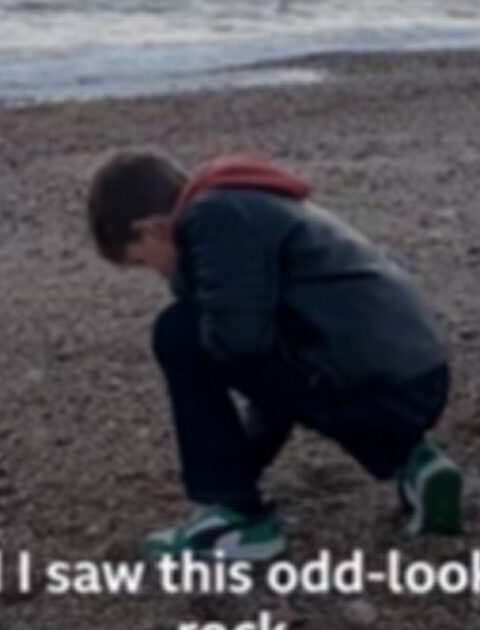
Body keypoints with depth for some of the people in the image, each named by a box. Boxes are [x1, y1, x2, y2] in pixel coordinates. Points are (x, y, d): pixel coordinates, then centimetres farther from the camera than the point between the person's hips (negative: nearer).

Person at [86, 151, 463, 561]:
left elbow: (235, 336, -18)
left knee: (179, 336, -2)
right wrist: (244, 461, 36)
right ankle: (406, 459, 19)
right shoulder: (250, 206, 25)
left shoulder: (214, 216, -7)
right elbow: (264, 334, 32)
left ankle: (239, 517, 3)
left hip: (375, 390, -10)